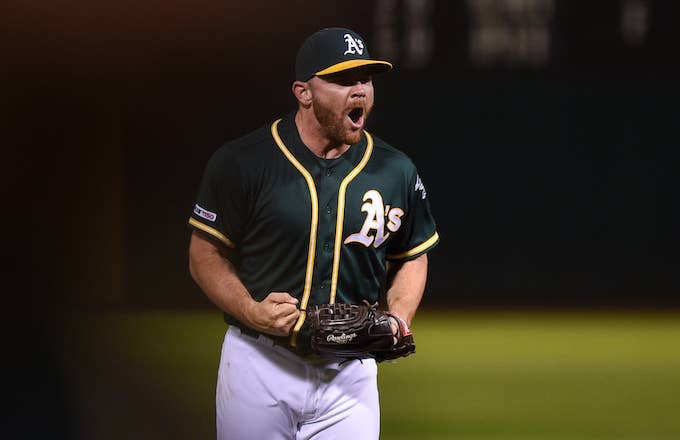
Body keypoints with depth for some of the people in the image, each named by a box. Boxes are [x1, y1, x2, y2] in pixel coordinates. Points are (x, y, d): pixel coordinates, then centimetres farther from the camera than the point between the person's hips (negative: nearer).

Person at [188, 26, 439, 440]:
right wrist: (251, 311, -17)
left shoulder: (396, 172, 3)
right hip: (260, 365, -2)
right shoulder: (242, 163, -7)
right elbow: (206, 254, -1)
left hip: (350, 372, 2)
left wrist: (398, 320, -3)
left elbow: (412, 258, 15)